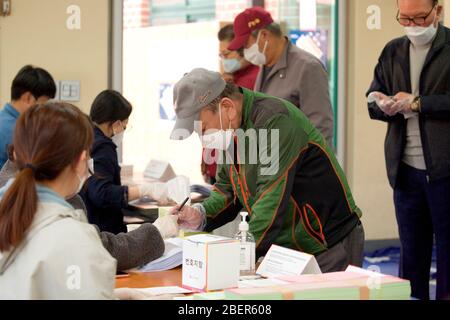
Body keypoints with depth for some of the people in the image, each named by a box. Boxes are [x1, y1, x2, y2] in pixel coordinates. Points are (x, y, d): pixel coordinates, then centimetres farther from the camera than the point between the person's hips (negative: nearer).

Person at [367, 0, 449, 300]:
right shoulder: (393, 51, 13)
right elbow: (373, 99, 14)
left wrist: (416, 103, -15)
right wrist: (387, 106, -7)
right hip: (406, 169, 5)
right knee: (411, 250, 13)